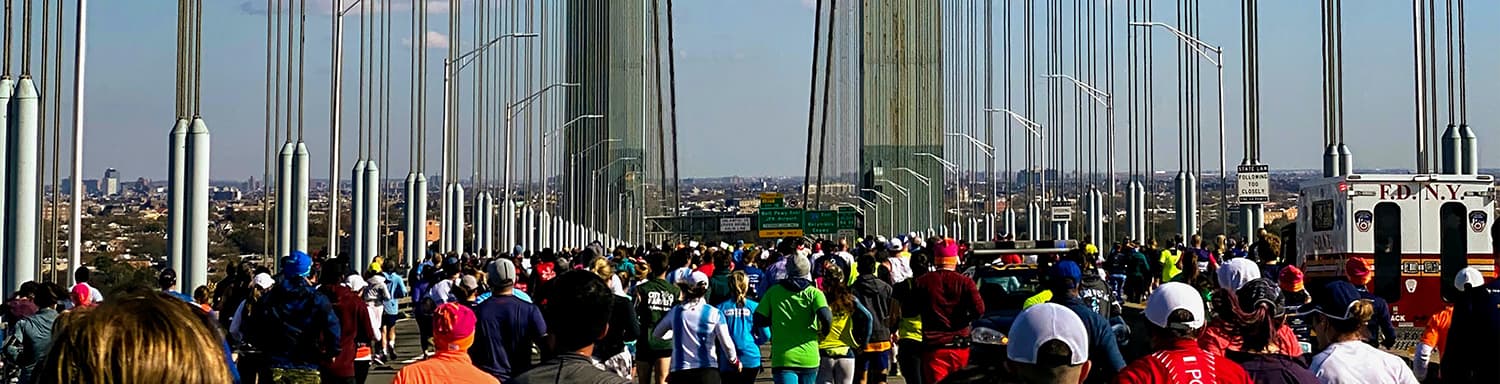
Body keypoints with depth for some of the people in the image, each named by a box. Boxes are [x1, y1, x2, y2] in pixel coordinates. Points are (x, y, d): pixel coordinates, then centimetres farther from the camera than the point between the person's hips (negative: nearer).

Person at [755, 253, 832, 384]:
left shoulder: (773, 291, 4)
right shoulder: (814, 293, 0)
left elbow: (758, 320, 4)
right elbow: (826, 318, -16)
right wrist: (824, 332, 5)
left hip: (782, 359, -1)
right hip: (809, 358, 1)